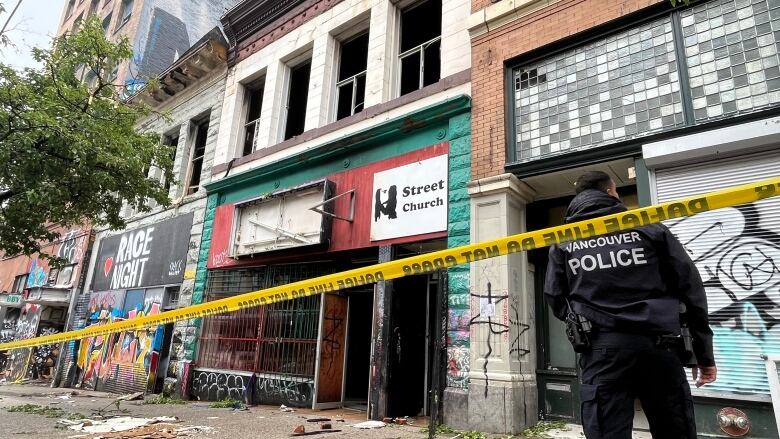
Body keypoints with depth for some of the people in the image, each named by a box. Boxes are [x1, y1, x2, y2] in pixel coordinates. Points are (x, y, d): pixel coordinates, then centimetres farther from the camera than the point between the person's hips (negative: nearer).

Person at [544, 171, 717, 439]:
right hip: (656, 345, 1)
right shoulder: (647, 227, 6)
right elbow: (690, 288, 5)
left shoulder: (562, 241, 7)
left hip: (601, 349, 0)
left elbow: (555, 299, 5)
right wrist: (704, 354, 12)